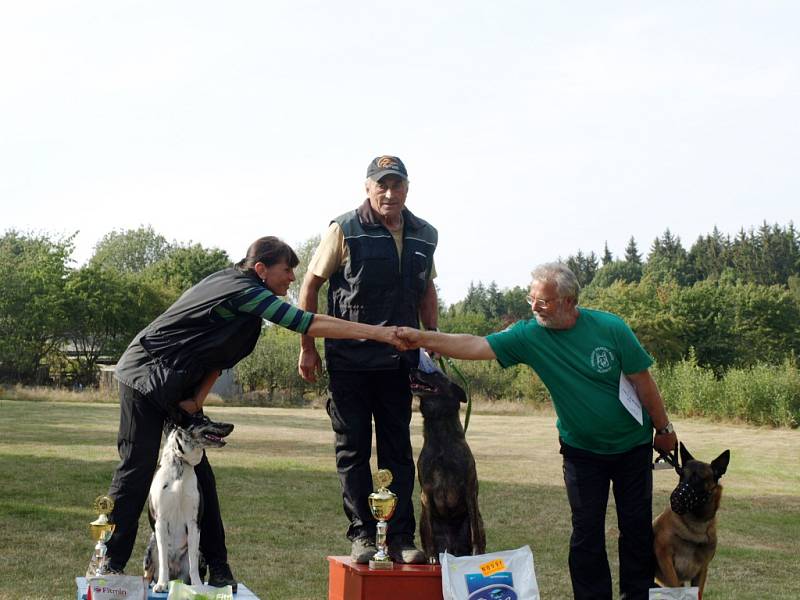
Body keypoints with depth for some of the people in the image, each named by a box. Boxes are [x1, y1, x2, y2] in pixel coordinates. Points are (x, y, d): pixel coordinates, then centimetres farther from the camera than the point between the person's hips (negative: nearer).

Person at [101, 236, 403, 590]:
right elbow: (309, 325, -26)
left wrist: (198, 398, -5)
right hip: (146, 377, -9)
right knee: (137, 468, -12)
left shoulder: (236, 286, 8)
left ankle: (216, 566, 5)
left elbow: (219, 354, 8)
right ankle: (108, 564, -6)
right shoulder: (244, 291, -22)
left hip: (176, 386, 9)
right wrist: (377, 333, -25)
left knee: (198, 474, 4)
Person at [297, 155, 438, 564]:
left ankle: (401, 538, 11)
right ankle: (362, 535, 11)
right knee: (353, 450, 3)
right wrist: (307, 348, -5)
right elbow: (311, 285, -3)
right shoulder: (344, 231, -7)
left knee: (398, 450, 6)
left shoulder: (424, 236, 5)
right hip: (349, 359, -3)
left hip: (399, 360, 4)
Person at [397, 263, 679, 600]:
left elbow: (642, 381, -10)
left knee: (637, 527, 6)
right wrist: (422, 339, -34)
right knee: (586, 533, 1)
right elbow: (476, 346, -22)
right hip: (581, 451, 1)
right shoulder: (529, 336, -14)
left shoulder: (610, 329, -18)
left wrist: (664, 429, -3)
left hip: (632, 447, -1)